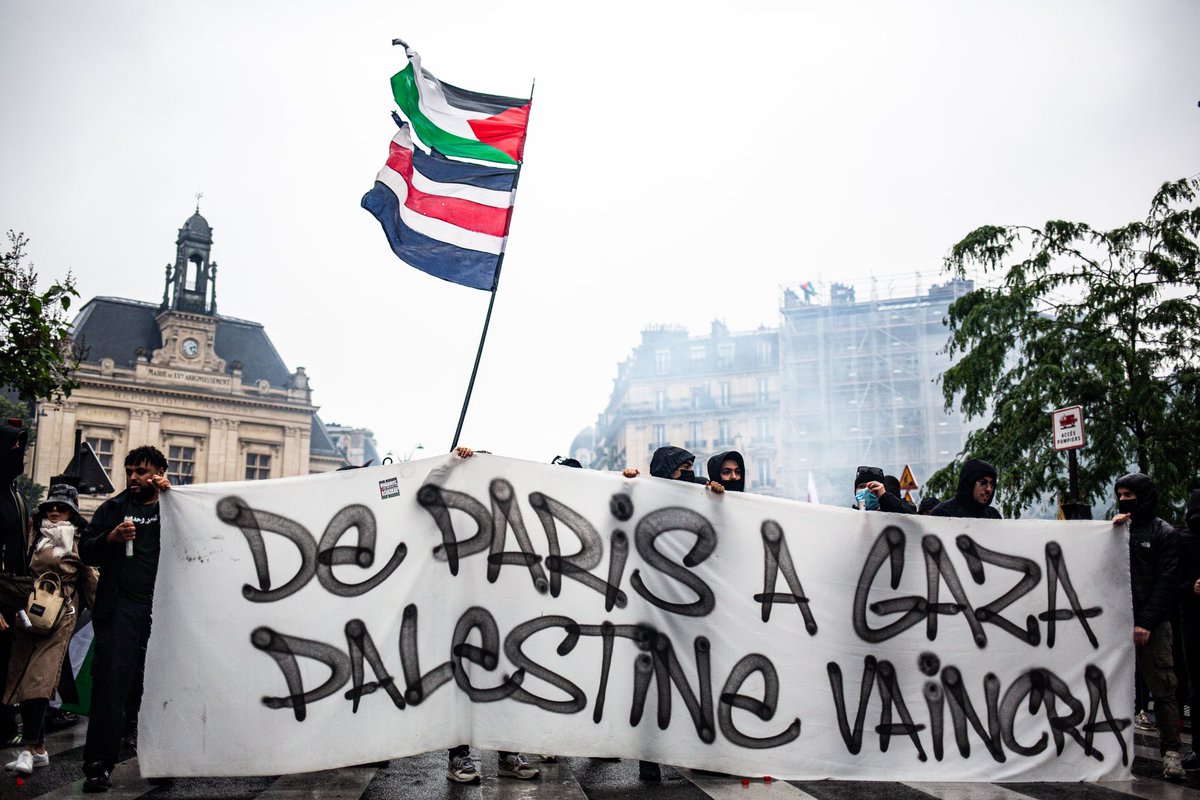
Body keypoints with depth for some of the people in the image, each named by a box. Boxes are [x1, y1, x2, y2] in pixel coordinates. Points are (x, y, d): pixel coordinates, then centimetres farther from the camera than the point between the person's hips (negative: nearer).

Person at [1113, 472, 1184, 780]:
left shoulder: (1164, 533, 1)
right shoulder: (1117, 528, 13)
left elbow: (1166, 582, -5)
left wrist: (1146, 622, -12)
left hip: (1152, 625, -4)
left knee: (1162, 688, -4)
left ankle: (1171, 751, 2)